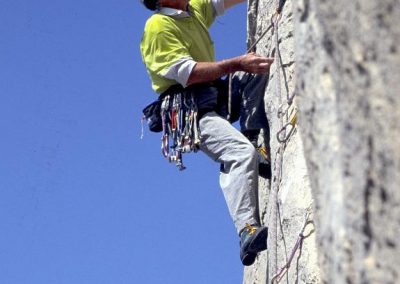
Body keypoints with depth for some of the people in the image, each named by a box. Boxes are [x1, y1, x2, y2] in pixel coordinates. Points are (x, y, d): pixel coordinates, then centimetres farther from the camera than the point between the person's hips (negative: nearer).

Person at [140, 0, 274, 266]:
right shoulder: (158, 26, -10)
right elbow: (187, 73, -20)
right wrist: (236, 64, -23)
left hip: (216, 96, 9)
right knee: (242, 152, -28)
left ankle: (252, 132, -10)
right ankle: (247, 230, -35)